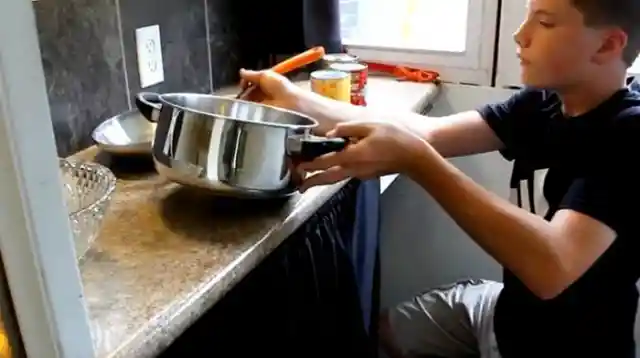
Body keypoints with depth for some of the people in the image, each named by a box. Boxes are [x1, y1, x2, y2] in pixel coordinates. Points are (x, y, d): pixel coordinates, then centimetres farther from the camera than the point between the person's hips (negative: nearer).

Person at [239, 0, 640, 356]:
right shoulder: (544, 105, -4)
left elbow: (552, 268, -40)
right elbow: (430, 132, -11)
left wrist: (415, 159, -43)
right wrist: (296, 100, -17)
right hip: (508, 304, 7)